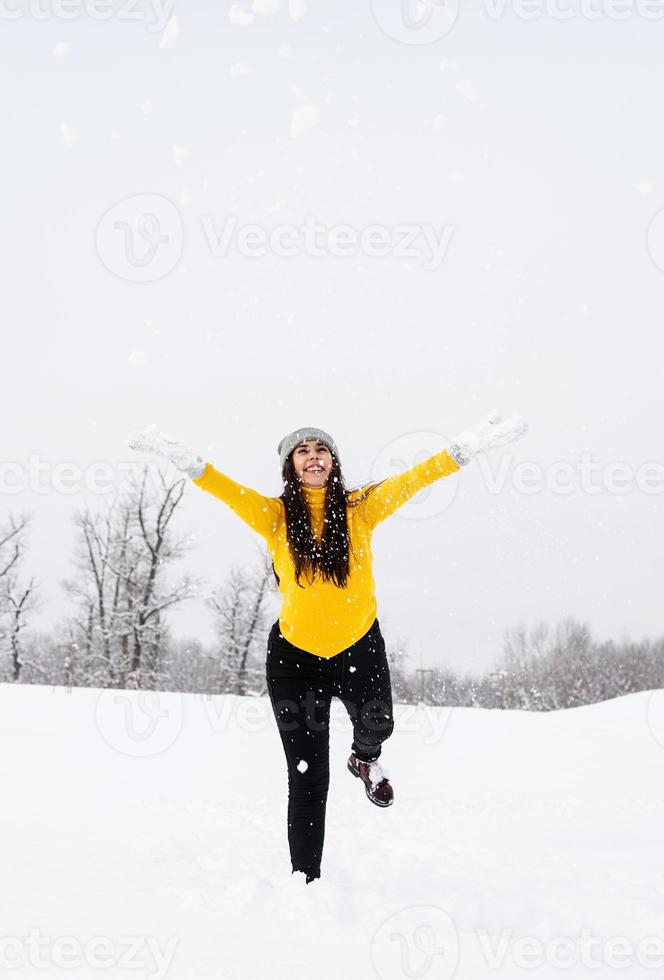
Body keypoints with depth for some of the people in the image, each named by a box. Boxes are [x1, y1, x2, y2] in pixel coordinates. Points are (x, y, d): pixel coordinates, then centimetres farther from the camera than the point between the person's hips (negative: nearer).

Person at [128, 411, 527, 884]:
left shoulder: (360, 508, -5)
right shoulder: (275, 515, -7)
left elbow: (413, 479, -14)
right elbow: (227, 489, -21)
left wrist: (466, 448, -27)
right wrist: (185, 459, -38)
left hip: (360, 647, 1)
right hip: (295, 653, -1)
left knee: (377, 723, -23)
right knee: (308, 778, 0)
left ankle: (366, 759, 17)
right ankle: (306, 880, 14)